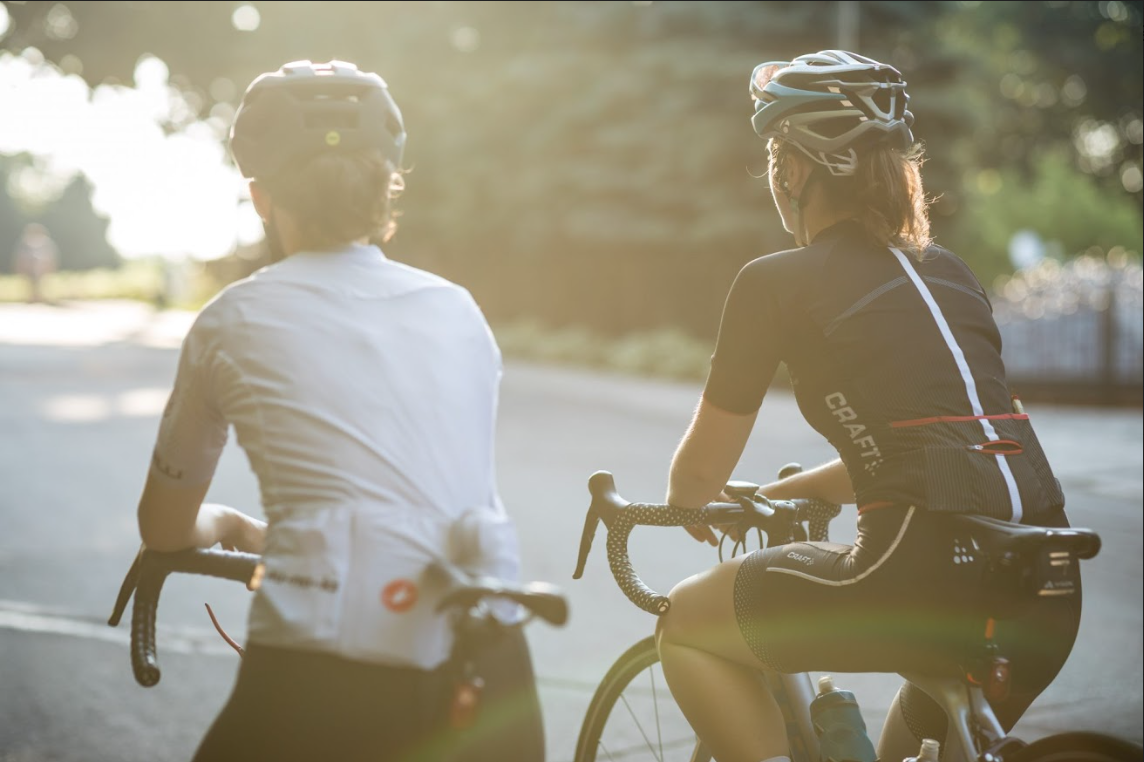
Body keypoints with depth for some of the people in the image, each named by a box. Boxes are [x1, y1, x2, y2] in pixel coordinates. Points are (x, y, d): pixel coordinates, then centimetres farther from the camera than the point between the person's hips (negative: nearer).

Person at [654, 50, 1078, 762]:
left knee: (686, 624, 15)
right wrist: (787, 492, 39)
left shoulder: (777, 283, 1)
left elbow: (701, 471, 8)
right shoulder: (951, 273, 19)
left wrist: (683, 504, 31)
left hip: (928, 579, -7)